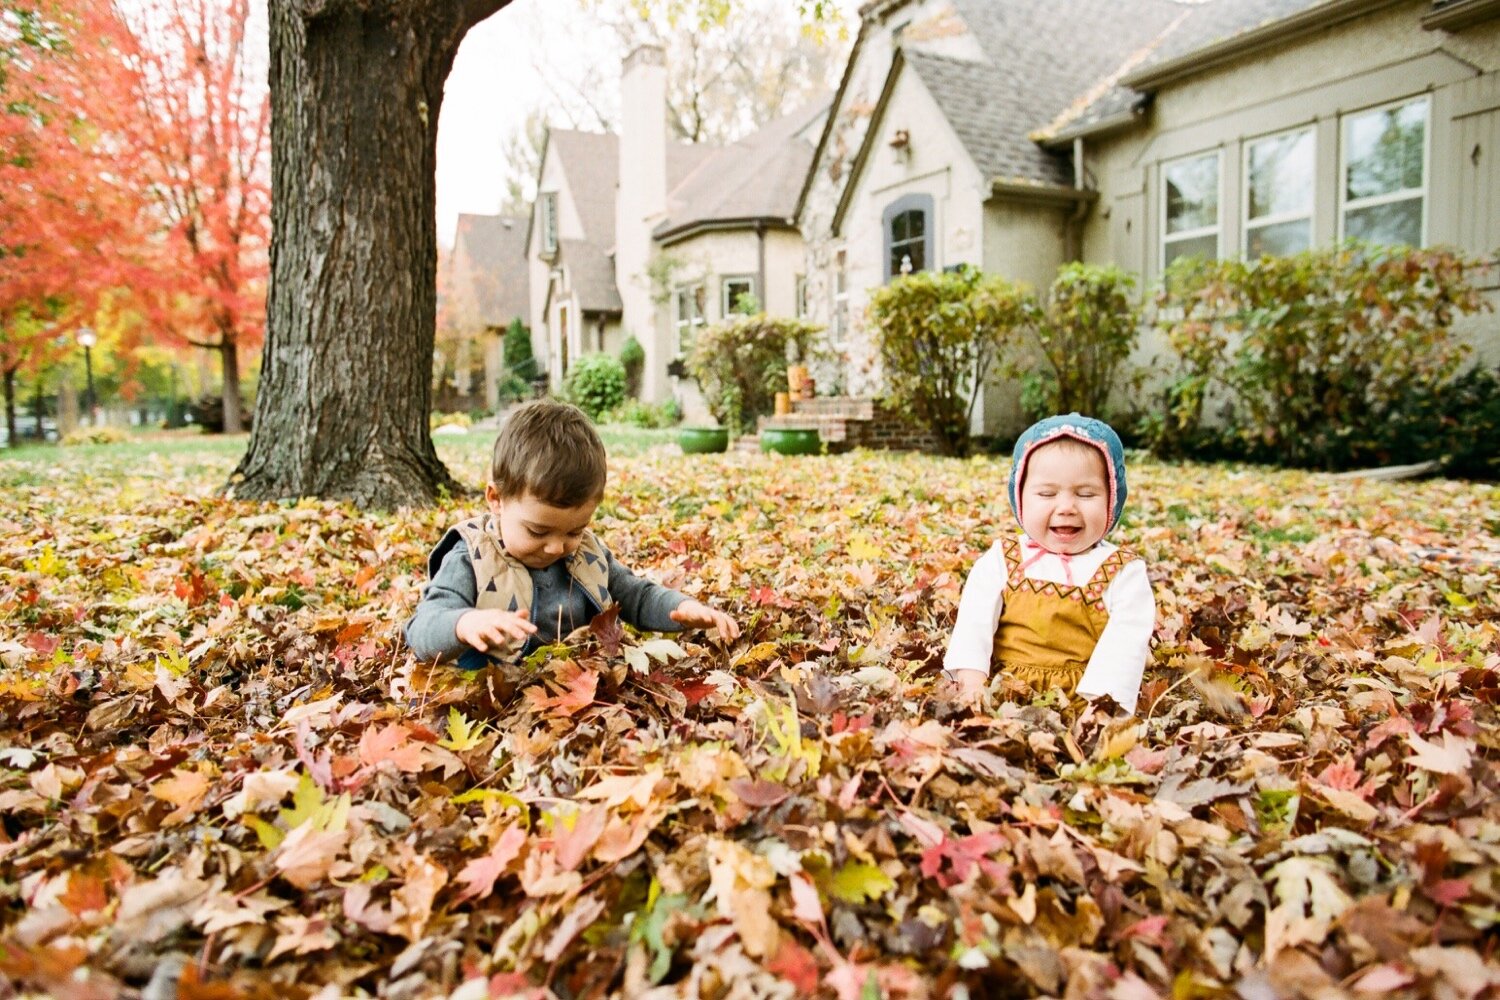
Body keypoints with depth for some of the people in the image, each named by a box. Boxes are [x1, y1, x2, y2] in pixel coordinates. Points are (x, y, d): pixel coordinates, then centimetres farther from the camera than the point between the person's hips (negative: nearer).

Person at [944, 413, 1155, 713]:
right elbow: (974, 620, -3)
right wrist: (972, 680, -18)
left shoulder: (1124, 574, 1)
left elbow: (1123, 648, -9)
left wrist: (1096, 702, -23)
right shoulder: (1002, 559, 6)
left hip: (1084, 702, -2)